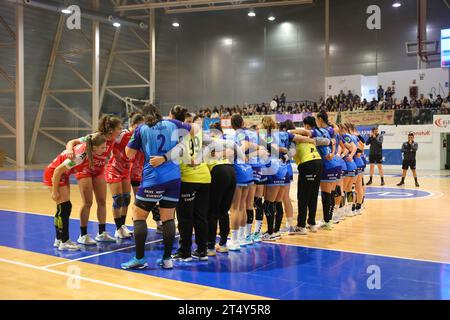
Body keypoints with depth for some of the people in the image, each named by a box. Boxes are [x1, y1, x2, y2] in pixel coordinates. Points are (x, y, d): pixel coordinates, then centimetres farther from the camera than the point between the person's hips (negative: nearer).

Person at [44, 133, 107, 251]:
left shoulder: (87, 147, -13)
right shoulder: (80, 155, -34)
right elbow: (58, 170, -28)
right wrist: (54, 191, -21)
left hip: (63, 174, 9)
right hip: (54, 173, -9)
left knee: (65, 208, 11)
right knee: (64, 207, -8)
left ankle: (59, 239, 20)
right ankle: (64, 242, -2)